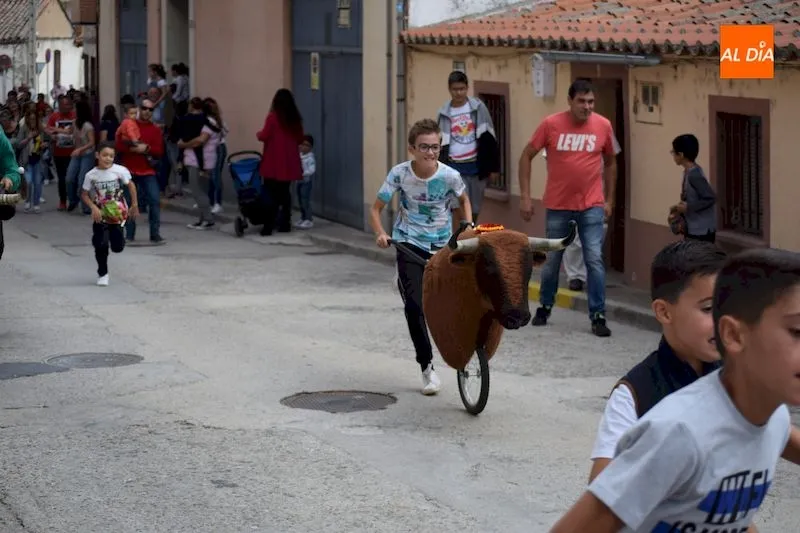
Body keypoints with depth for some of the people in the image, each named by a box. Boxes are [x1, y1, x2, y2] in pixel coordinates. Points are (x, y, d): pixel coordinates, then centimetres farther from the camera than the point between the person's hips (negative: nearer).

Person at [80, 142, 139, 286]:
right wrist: (93, 207, -16)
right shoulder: (91, 175, -10)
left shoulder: (120, 171, -14)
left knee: (117, 247, 1)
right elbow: (84, 195, -1)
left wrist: (134, 205, 0)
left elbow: (131, 185, -1)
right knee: (100, 245, -6)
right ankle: (102, 274, 13)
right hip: (100, 215, 0)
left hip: (118, 213, 0)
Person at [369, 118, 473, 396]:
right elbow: (376, 209, -5)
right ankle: (427, 367, -2)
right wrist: (381, 234, -22)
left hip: (442, 246, 1)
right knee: (414, 305, -13)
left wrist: (469, 226, -4)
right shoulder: (400, 174, -13)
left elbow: (464, 200, 10)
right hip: (410, 246, -1)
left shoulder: (450, 175, -13)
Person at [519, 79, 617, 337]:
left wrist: (609, 199, 10)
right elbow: (526, 156, -2)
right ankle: (545, 307, 32)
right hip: (557, 206, 0)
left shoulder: (603, 126, -3)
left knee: (594, 260, -5)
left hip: (591, 206, 0)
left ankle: (598, 316, 2)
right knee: (552, 260, 12)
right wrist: (525, 196, -6)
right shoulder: (551, 124, -9)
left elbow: (610, 162, 11)